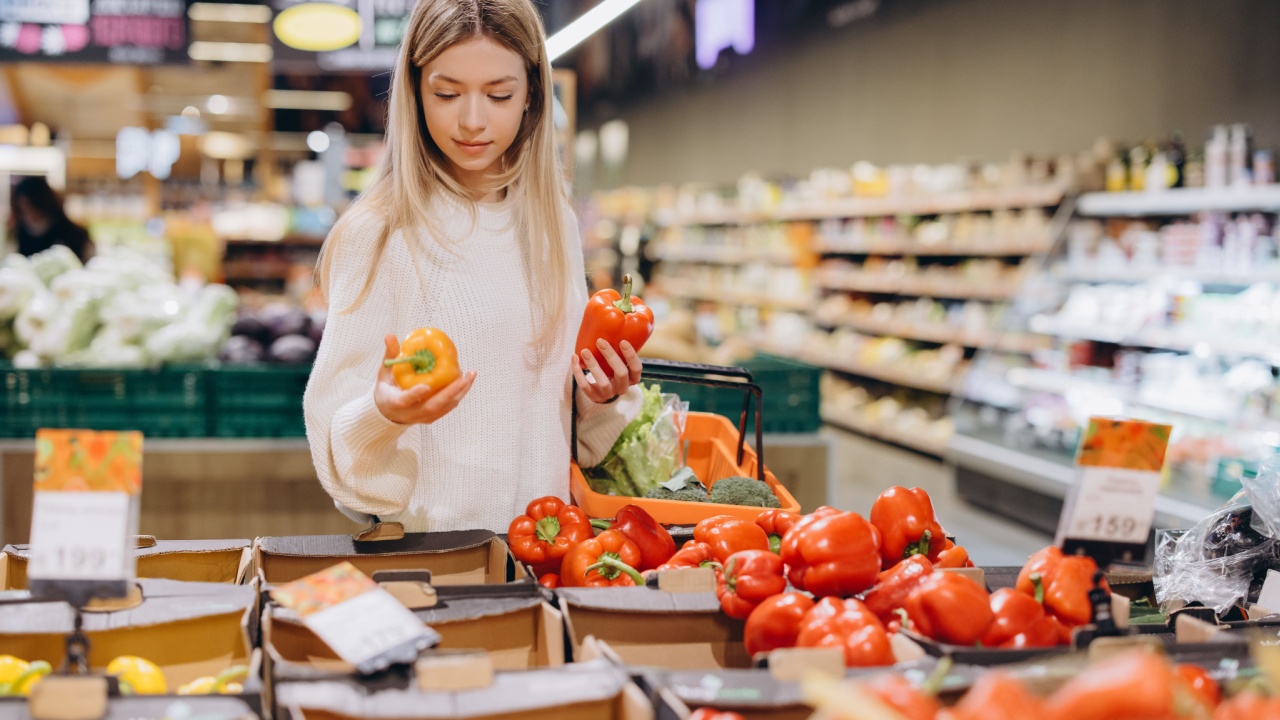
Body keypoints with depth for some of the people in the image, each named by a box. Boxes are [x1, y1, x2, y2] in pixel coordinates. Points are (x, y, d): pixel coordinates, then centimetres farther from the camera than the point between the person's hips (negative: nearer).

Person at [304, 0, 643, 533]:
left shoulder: (554, 227, 12)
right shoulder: (376, 233, -4)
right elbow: (335, 426, -4)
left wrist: (604, 397, 3)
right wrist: (384, 412, -23)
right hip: (428, 536, -4)